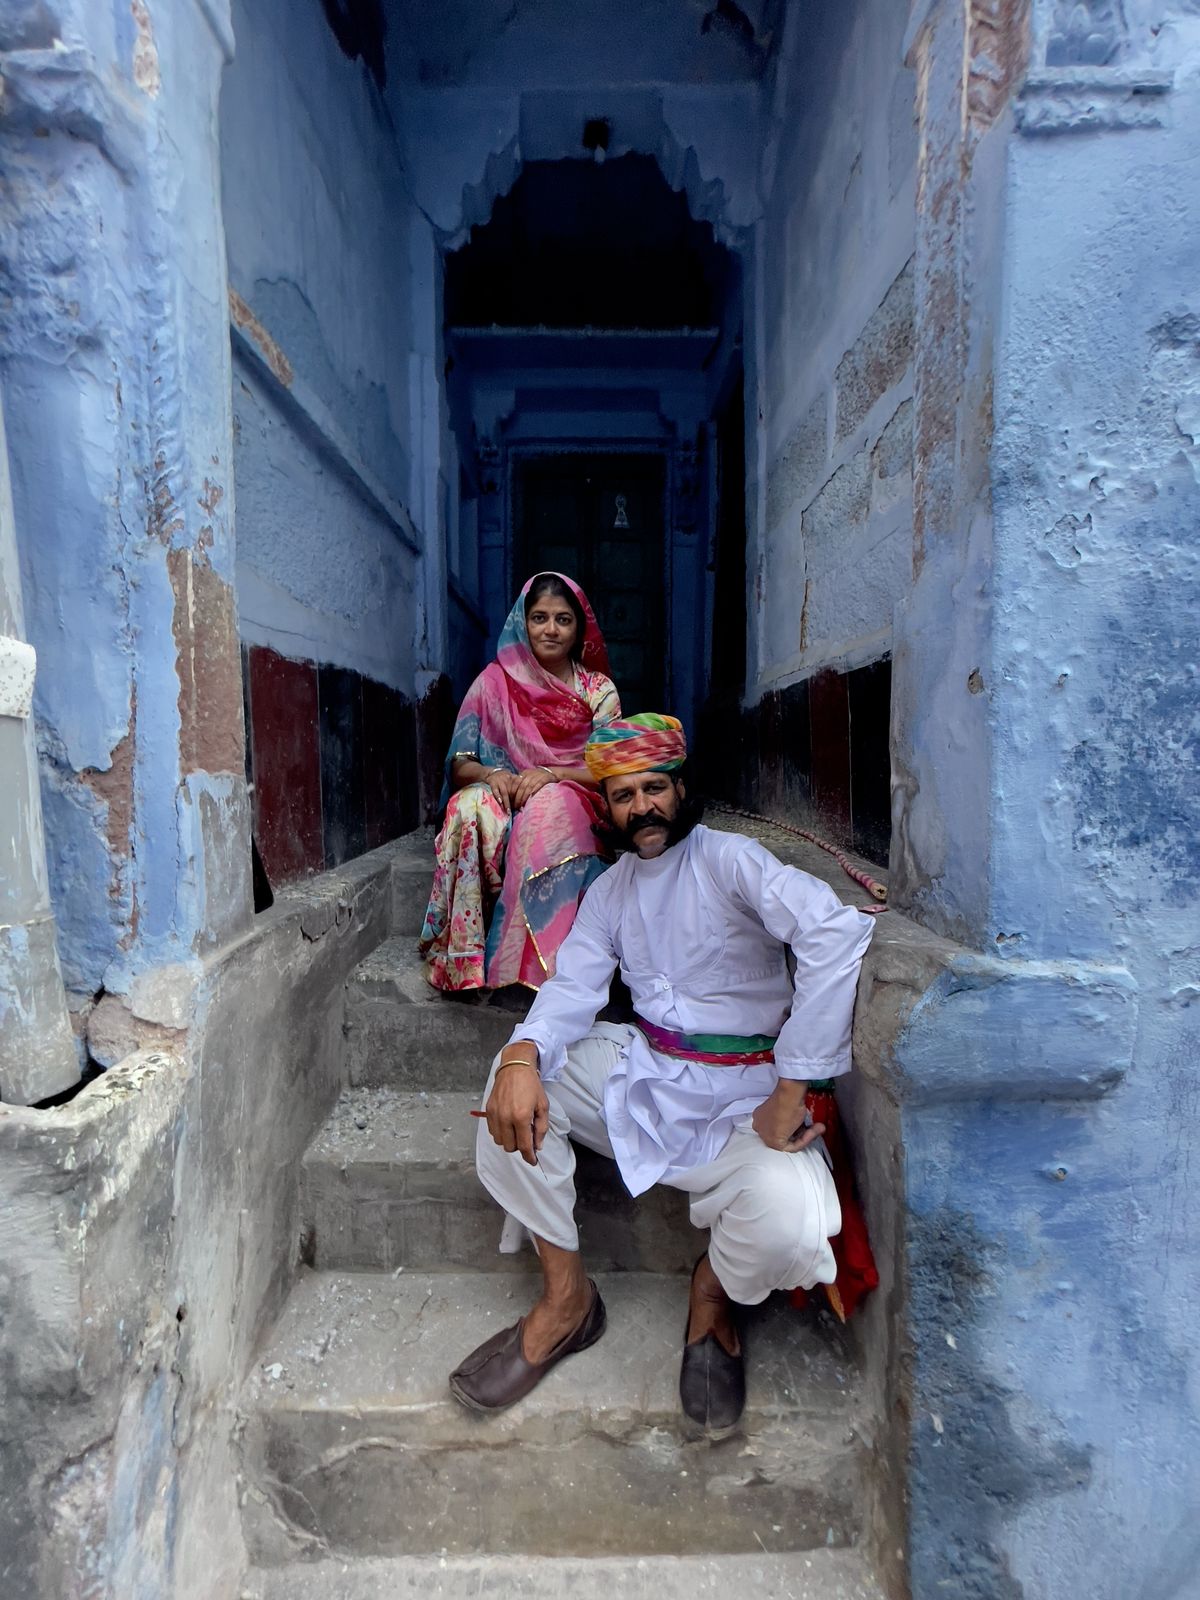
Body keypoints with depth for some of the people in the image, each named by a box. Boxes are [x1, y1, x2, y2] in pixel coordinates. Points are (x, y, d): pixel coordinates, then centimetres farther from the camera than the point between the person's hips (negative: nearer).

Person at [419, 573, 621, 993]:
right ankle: (464, 953, -28)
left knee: (551, 805, -37)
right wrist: (490, 775, -20)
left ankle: (521, 959, -32)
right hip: (505, 802, 1)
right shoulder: (495, 681, 6)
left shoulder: (598, 690, 6)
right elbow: (459, 765, 3)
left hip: (575, 807, -1)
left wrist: (552, 774, -20)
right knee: (470, 805, -34)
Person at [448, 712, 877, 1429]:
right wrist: (521, 1054, -24)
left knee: (787, 1223, -31)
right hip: (643, 1066, 5)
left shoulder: (728, 858, -11)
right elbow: (574, 987, 0)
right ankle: (566, 1297, 2)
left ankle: (714, 1293, 8)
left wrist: (789, 1093, -27)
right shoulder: (610, 889, 10)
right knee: (517, 1088, -15)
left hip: (744, 1089, -4)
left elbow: (836, 931, -27)